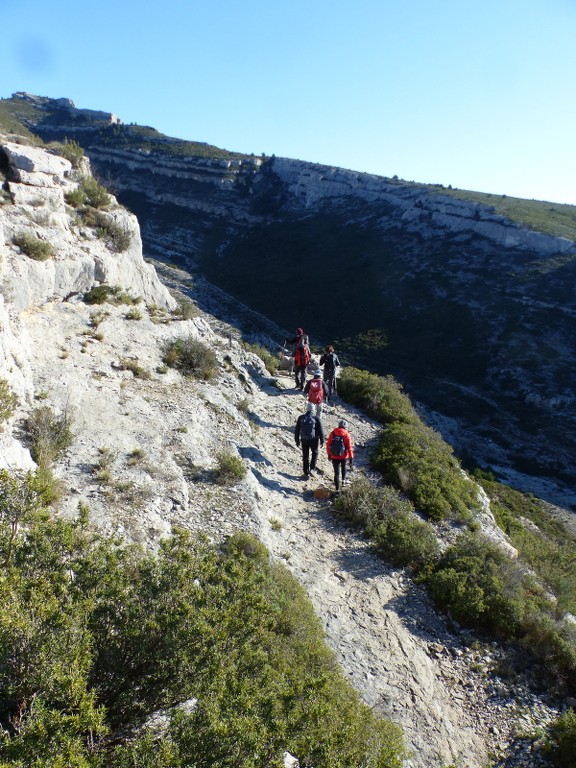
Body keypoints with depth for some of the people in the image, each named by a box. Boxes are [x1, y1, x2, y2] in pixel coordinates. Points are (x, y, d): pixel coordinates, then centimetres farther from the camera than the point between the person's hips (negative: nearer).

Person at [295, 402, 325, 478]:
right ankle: (312, 468, 7)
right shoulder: (316, 418, -9)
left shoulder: (301, 418, 0)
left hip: (304, 440, 2)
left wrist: (297, 440, 14)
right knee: (315, 453, 20)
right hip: (314, 439, -2)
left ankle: (306, 472, 16)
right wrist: (322, 440, 4)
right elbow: (320, 430, -6)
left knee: (305, 456, 12)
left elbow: (297, 430, 5)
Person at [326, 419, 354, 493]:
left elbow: (328, 444, 2)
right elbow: (350, 447, -13)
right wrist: (351, 458, -7)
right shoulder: (346, 435, -11)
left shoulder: (332, 433, -4)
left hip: (334, 457, 1)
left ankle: (337, 490, 5)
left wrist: (329, 454, 15)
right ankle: (343, 481, 41)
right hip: (344, 456, -1)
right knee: (344, 467, 31)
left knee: (336, 473, 6)